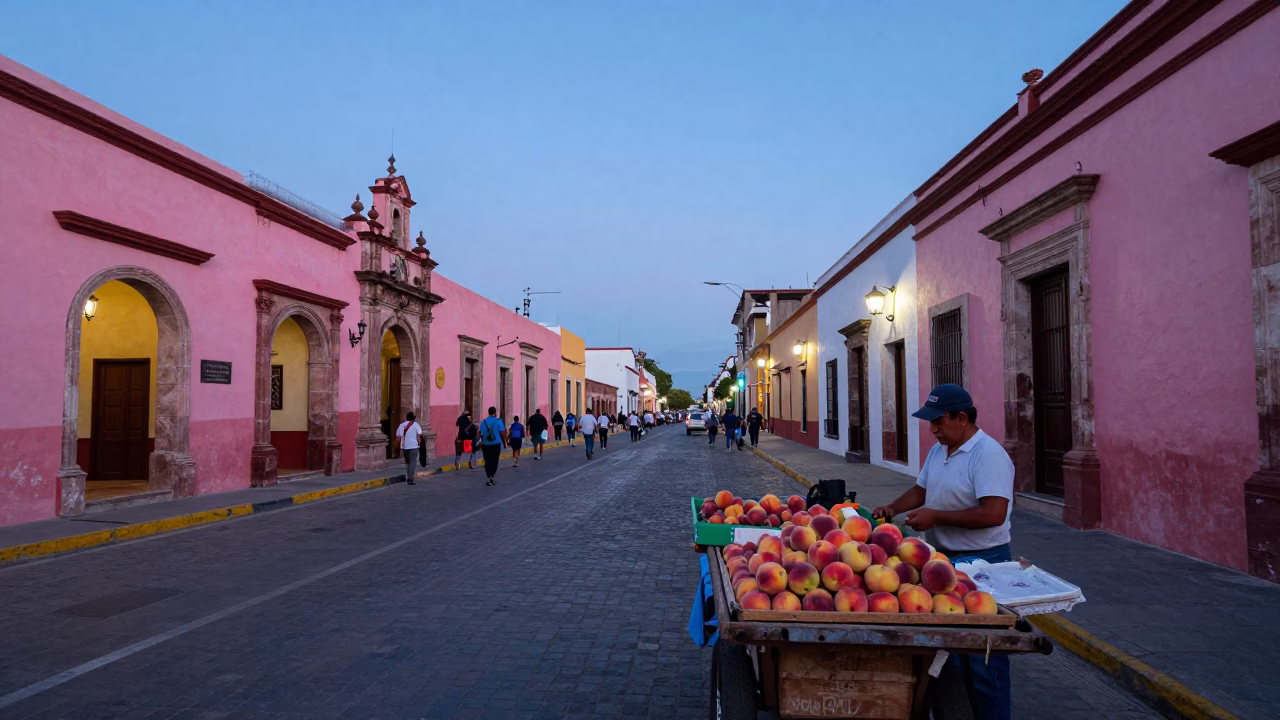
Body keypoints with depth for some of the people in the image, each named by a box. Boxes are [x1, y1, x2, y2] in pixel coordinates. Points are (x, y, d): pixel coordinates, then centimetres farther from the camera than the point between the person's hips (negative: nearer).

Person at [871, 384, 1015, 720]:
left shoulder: (988, 455, -21)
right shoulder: (938, 450, 8)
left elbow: (993, 514, -28)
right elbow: (920, 490, 18)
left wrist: (936, 516, -23)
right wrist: (893, 507, 0)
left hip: (981, 563, -9)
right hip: (944, 558, 9)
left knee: (981, 654, 2)